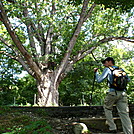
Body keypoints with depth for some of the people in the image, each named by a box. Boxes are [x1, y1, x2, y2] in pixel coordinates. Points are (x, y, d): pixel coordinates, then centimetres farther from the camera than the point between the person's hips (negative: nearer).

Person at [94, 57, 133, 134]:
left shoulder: (107, 69, 6)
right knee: (124, 113, -1)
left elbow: (99, 80, 3)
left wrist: (96, 72, 18)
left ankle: (112, 128, 11)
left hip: (113, 93, -4)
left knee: (107, 109, 18)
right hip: (123, 93, 4)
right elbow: (128, 79, 25)